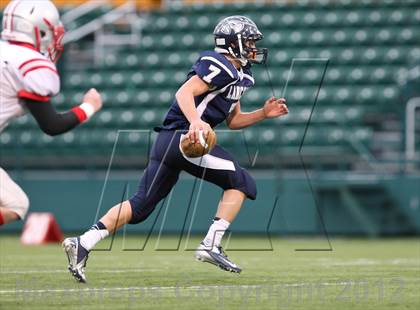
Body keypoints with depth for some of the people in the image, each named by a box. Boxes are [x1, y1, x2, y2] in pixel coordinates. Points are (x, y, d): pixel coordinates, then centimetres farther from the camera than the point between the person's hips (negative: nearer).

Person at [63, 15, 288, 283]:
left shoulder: (237, 75, 23)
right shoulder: (220, 65, -9)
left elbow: (233, 121, 29)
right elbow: (184, 93, -20)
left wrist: (264, 114, 18)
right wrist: (196, 122, -36)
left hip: (167, 140, 10)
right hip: (184, 138, -10)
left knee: (142, 204, 6)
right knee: (241, 182, -2)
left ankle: (83, 243, -3)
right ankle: (211, 245, -7)